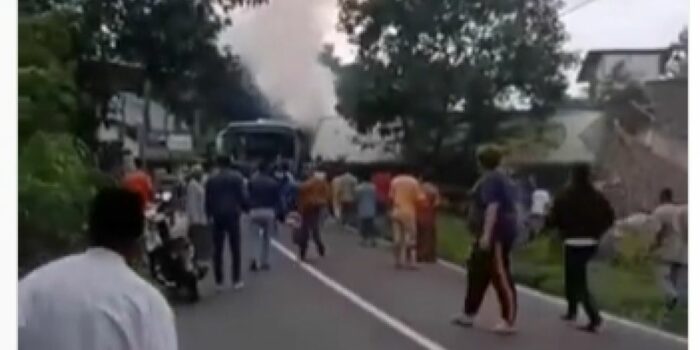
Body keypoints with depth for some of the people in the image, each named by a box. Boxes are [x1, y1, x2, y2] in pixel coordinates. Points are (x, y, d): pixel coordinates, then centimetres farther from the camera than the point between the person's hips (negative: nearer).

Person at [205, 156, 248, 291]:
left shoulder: (211, 179, 5)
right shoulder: (237, 177, -2)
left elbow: (207, 200, 6)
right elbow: (243, 196, -7)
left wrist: (209, 214, 17)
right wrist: (245, 209, 9)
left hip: (217, 216, 2)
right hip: (233, 215, -2)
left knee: (218, 250, 7)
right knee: (235, 249, 4)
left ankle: (219, 281, 7)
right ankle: (236, 280, 3)